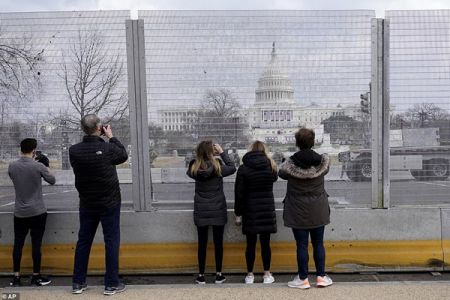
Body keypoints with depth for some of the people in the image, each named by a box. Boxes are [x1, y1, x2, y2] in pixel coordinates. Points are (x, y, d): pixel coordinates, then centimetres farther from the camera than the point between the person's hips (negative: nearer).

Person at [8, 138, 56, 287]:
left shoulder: (12, 166, -1)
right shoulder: (38, 166, -13)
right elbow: (52, 180, 1)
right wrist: (46, 165, 14)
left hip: (19, 212, 4)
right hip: (37, 212, -4)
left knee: (18, 244, 10)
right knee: (36, 244, 3)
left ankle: (16, 277, 15)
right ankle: (36, 276, 12)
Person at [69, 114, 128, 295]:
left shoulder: (74, 151, -8)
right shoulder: (108, 148, -18)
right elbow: (123, 156, 1)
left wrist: (95, 137, 7)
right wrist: (111, 137, 9)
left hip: (87, 204, 4)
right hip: (109, 204, -4)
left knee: (83, 241, 14)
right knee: (111, 241, 5)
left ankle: (78, 283, 23)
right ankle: (111, 284, 11)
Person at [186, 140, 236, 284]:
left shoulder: (194, 168, -9)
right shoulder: (218, 167, -14)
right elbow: (232, 168, 2)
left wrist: (201, 154, 6)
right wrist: (222, 152, 4)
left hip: (201, 211, 2)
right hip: (217, 211, -2)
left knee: (202, 243, 9)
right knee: (218, 242, 9)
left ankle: (201, 276, 15)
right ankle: (219, 275, 18)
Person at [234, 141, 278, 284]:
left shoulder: (243, 169, -8)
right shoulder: (270, 166, -3)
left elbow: (239, 193, -7)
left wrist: (238, 214, 1)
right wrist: (269, 159, 24)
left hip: (250, 210, -1)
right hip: (267, 210, 1)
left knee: (250, 244, 7)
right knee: (265, 243, 8)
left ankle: (250, 275, 16)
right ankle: (267, 274, 16)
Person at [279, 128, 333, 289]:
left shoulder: (290, 164, -13)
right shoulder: (323, 161, -8)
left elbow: (281, 173, 5)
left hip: (298, 211, -2)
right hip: (318, 211, 2)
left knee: (301, 245, 5)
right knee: (318, 244, 13)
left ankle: (303, 279, 14)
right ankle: (321, 277, 21)